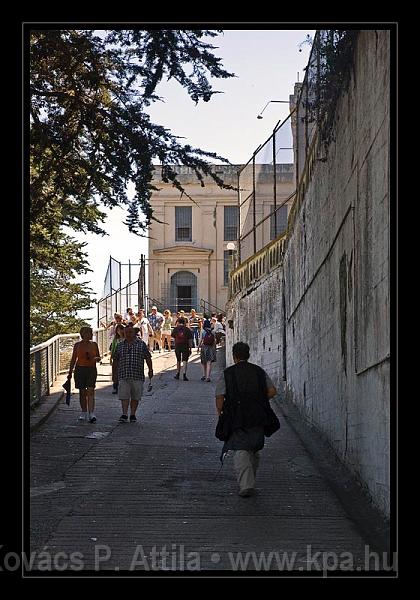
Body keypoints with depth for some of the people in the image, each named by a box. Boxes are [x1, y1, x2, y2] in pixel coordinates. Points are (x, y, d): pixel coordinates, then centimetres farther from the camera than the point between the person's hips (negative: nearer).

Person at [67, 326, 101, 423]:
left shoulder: (94, 344, 6)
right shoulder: (77, 345, 3)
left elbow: (99, 357, 14)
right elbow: (73, 359, 8)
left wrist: (97, 358, -10)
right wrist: (70, 372, 7)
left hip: (91, 369, 0)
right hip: (80, 369, 0)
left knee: (90, 391, -11)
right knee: (82, 392, 6)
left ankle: (91, 414, -17)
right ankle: (84, 413, 18)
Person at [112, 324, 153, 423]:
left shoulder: (141, 344, 5)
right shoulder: (120, 345, 10)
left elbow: (148, 358, 7)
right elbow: (116, 359, 17)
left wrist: (150, 370, 1)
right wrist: (117, 370, 14)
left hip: (137, 375, -1)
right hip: (123, 375, 1)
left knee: (135, 396, 5)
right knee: (124, 396, -8)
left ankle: (133, 415, 14)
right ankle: (124, 414, -9)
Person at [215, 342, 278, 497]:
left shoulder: (227, 373, 0)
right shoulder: (259, 371, 8)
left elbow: (219, 397, -6)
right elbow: (272, 391, 5)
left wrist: (220, 414, 7)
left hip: (237, 419, -3)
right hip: (257, 419, 3)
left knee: (240, 451, -5)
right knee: (254, 451, 17)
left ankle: (246, 484, -19)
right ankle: (249, 481, 27)